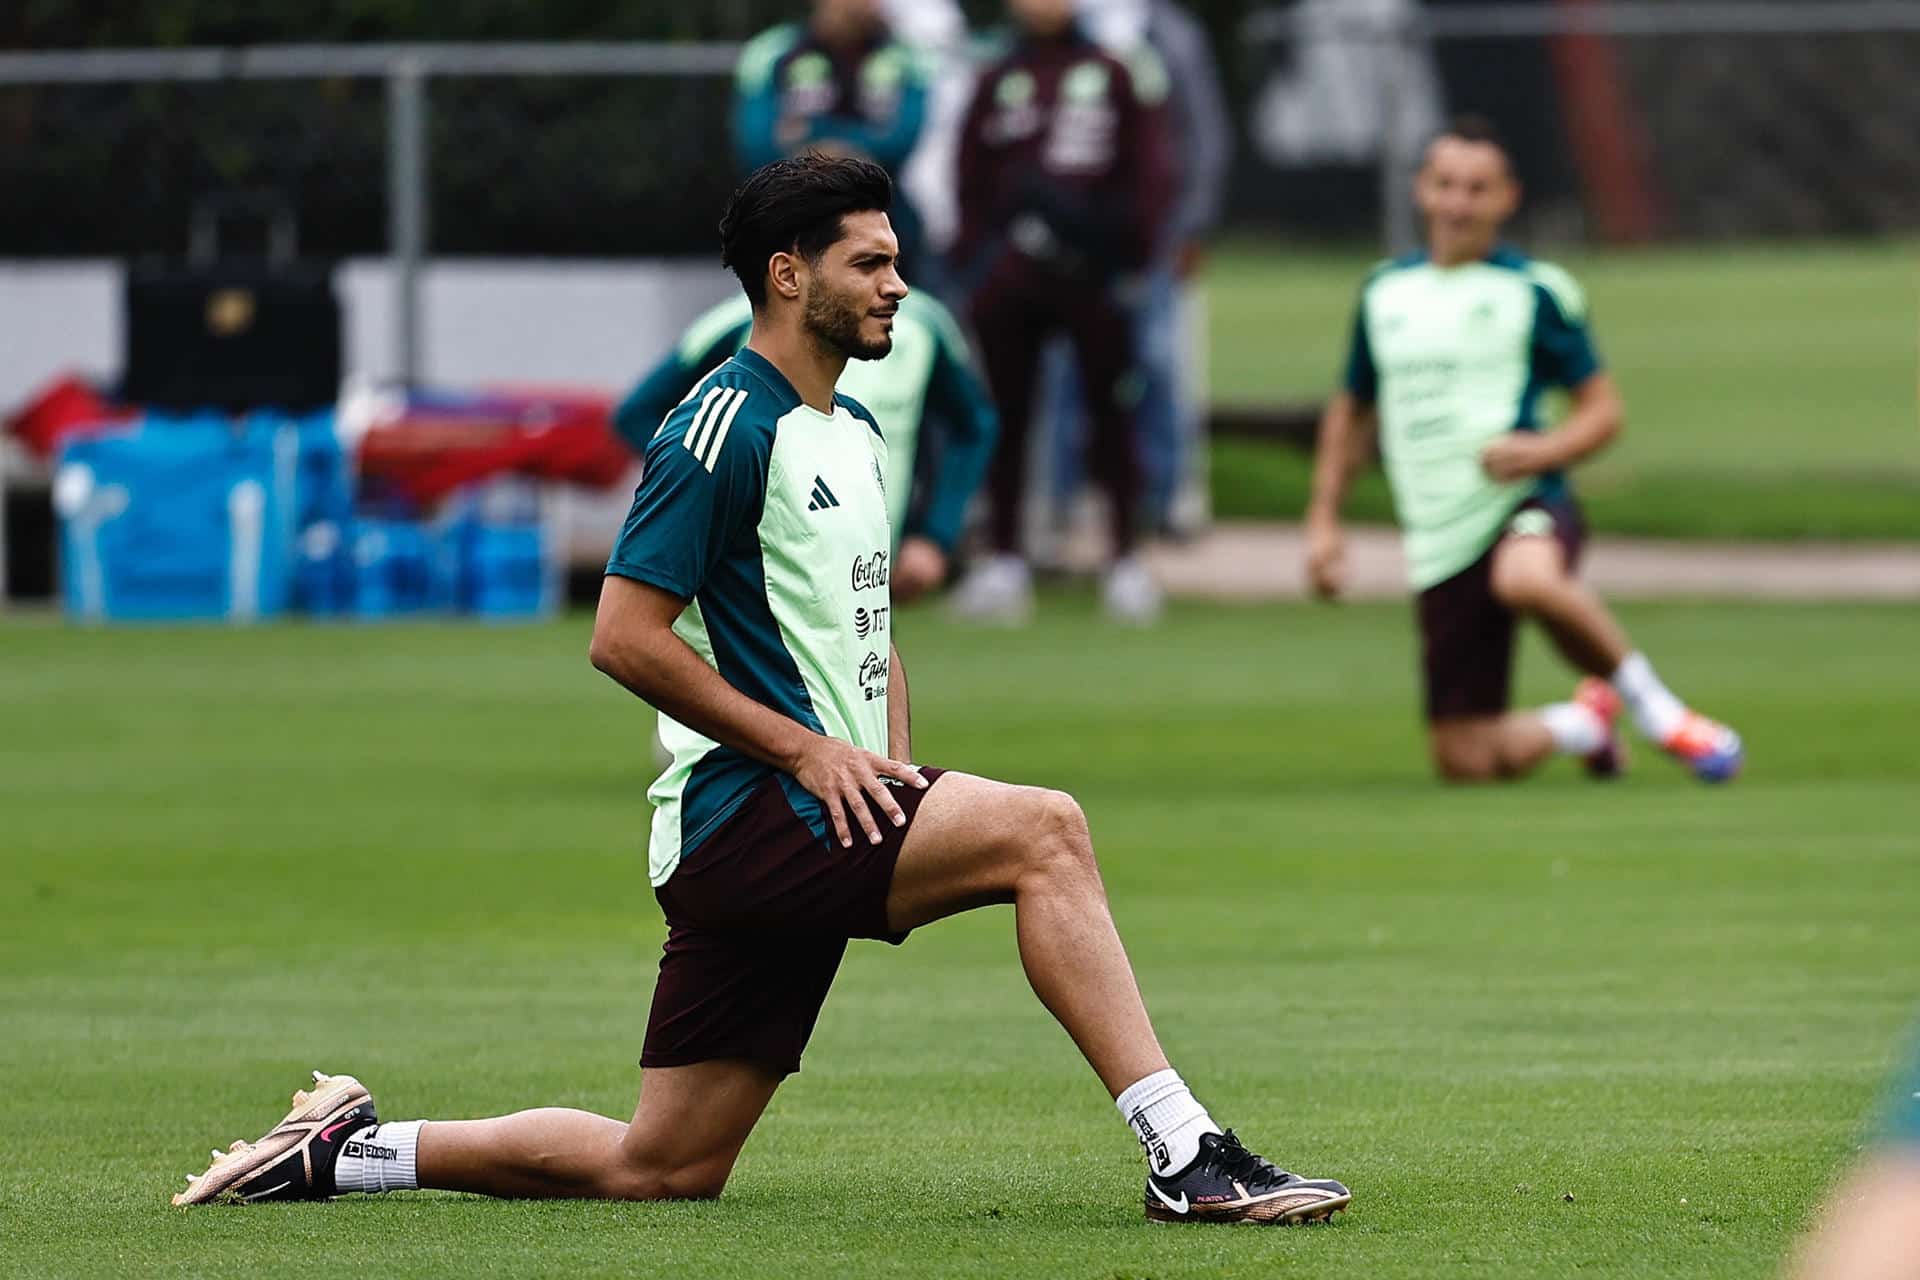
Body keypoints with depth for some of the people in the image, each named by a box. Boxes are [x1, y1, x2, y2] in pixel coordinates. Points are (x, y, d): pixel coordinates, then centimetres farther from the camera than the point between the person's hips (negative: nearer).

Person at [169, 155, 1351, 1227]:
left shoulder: (857, 434, 19)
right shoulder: (729, 425, -10)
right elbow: (626, 635, -15)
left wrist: (898, 770, 9)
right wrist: (804, 748, -17)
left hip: (832, 807, 9)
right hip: (746, 816, -9)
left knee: (656, 1172, 7)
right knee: (1042, 829, -25)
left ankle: (350, 1148, 19)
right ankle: (1186, 1155, -27)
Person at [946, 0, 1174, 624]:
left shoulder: (1114, 76, 6)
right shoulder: (997, 83, 10)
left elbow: (1148, 173, 3)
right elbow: (972, 181, 9)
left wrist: (1130, 247, -7)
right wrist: (975, 258, -2)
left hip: (1091, 273, -1)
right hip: (1011, 273, 1)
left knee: (1111, 412, 1)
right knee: (1006, 414, 4)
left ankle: (1127, 557, 8)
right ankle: (1005, 560, 10)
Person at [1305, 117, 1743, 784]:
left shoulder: (1536, 290, 1)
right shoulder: (1385, 292, 14)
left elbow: (1603, 411, 2)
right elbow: (1352, 410, 27)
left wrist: (1541, 451, -18)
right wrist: (1323, 520, 18)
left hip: (1526, 503, -5)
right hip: (1440, 544, 5)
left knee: (1527, 580, -44)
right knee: (1466, 761, -1)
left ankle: (1647, 699, -17)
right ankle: (1585, 722, 33)